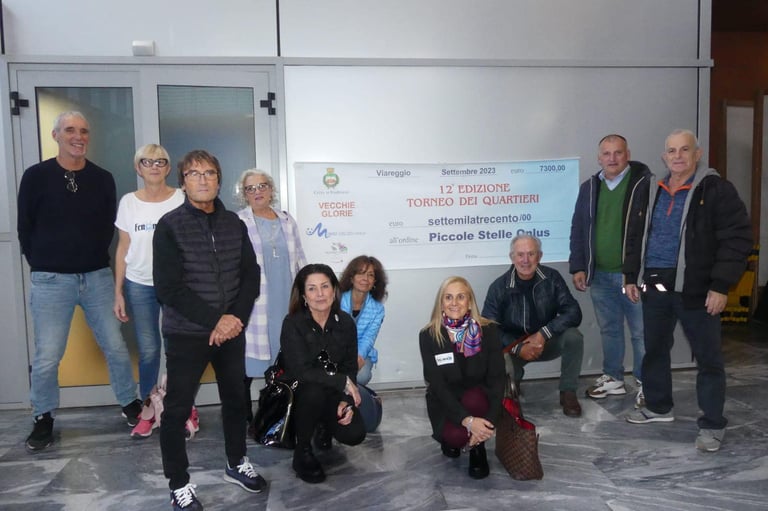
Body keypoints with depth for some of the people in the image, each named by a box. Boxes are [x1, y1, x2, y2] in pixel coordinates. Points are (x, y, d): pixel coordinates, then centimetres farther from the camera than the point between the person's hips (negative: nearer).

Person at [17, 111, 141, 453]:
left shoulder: (103, 179, 5)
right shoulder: (36, 176, -1)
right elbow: (25, 229, 4)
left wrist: (94, 262, 7)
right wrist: (43, 267, 5)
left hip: (97, 276, 2)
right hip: (51, 280, -2)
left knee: (116, 347, 6)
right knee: (47, 357, 1)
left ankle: (130, 404, 25)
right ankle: (43, 419, 23)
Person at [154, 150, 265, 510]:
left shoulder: (234, 224, 4)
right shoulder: (169, 227, -9)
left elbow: (251, 275, 3)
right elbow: (168, 288, -15)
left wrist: (235, 318, -11)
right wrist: (215, 319, -18)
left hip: (231, 331, 4)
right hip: (186, 334, -4)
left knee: (235, 399, 16)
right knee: (177, 410, 5)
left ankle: (236, 464, 37)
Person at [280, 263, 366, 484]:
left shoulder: (345, 322, -6)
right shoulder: (293, 324, -19)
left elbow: (350, 367, 0)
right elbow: (300, 371, -27)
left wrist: (347, 400, -14)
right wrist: (343, 382, -25)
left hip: (335, 393, 4)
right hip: (298, 391, -3)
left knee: (354, 434, -18)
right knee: (314, 391, -37)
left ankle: (323, 425, 19)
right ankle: (302, 452, -11)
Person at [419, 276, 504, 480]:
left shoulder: (488, 330, -13)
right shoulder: (428, 335, -15)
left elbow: (497, 378, -15)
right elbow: (437, 384, -19)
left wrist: (490, 421, -29)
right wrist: (467, 420, -32)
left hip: (478, 399, 1)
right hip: (446, 402, -1)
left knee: (473, 398, -34)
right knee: (457, 436, -30)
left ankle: (477, 447, -2)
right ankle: (450, 438, 10)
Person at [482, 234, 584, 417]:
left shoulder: (552, 278, -10)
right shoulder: (499, 287, -13)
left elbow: (573, 313, -16)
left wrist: (543, 334, -27)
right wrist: (519, 348, -25)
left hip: (546, 342, 1)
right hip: (513, 346, -1)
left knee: (574, 337, -27)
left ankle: (568, 392, -4)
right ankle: (513, 385, 10)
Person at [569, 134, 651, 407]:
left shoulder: (645, 183, -7)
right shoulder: (589, 188, 9)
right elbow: (578, 230, 11)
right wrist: (578, 267, 5)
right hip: (600, 275, 5)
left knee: (641, 332, 3)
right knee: (609, 330, 16)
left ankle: (645, 384, 18)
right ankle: (613, 379, 30)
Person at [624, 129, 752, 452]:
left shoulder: (716, 189, -7)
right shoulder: (653, 192, 12)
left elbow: (737, 238, -11)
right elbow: (637, 237, 18)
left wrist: (720, 286, -16)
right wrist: (631, 276, 12)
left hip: (695, 289, -6)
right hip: (655, 286, 6)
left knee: (708, 358, 4)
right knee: (654, 350, 16)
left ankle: (712, 425, 17)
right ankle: (658, 407, 34)